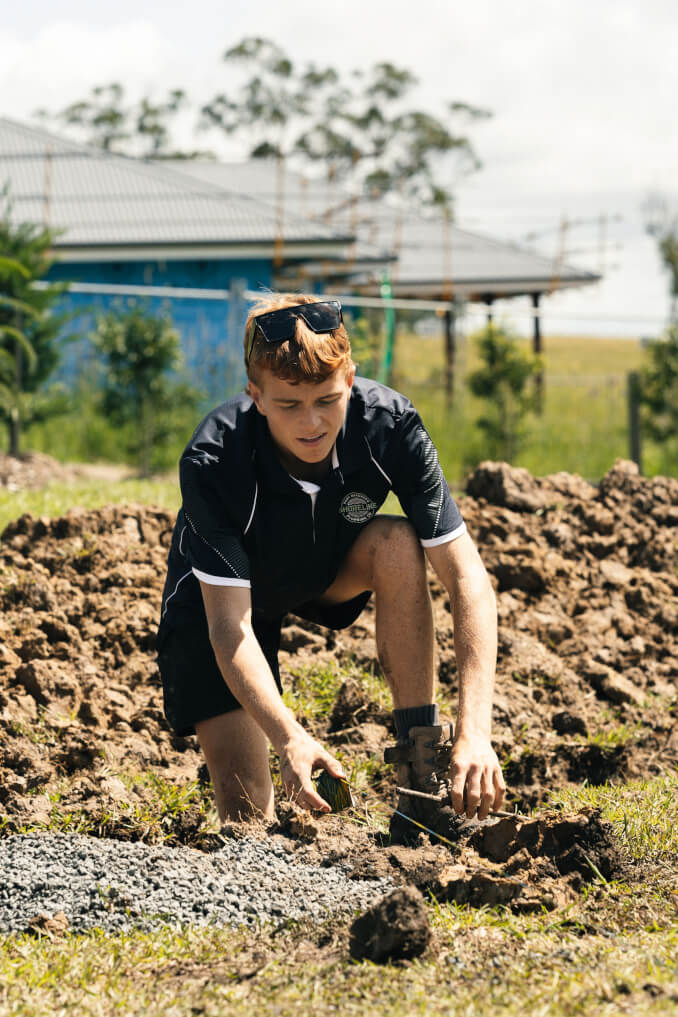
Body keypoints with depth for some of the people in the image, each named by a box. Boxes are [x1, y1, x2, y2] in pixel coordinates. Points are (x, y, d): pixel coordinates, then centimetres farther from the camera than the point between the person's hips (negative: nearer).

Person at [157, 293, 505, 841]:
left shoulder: (390, 422, -30)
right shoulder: (211, 462, -36)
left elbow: (467, 576, -31)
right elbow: (228, 623, -36)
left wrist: (475, 731, -43)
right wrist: (288, 739, -53)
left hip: (331, 571, 3)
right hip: (218, 596, -2)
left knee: (398, 544, -32)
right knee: (248, 813, -15)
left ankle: (423, 767, -22)